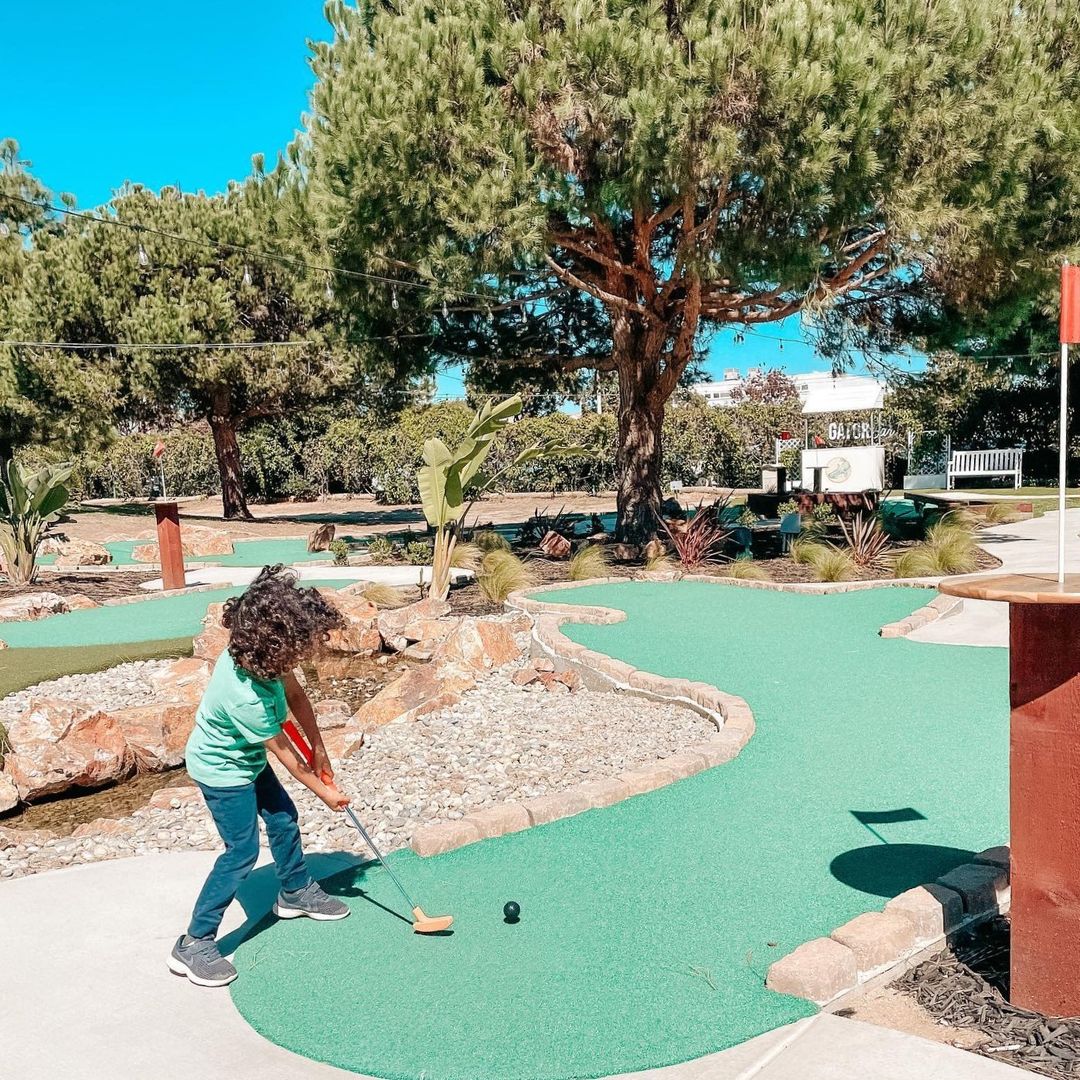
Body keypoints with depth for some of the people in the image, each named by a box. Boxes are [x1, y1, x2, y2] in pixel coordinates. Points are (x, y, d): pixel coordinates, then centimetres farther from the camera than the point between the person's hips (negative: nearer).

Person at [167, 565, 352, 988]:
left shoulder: (258, 652, -21)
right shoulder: (245, 698, -41)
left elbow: (296, 694, -2)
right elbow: (284, 753, -25)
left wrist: (319, 749, 0)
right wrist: (324, 791, -11)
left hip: (247, 757, 9)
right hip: (222, 769, -9)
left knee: (283, 818, 19)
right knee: (242, 851, -5)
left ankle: (296, 892, 42)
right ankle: (194, 945, 7)